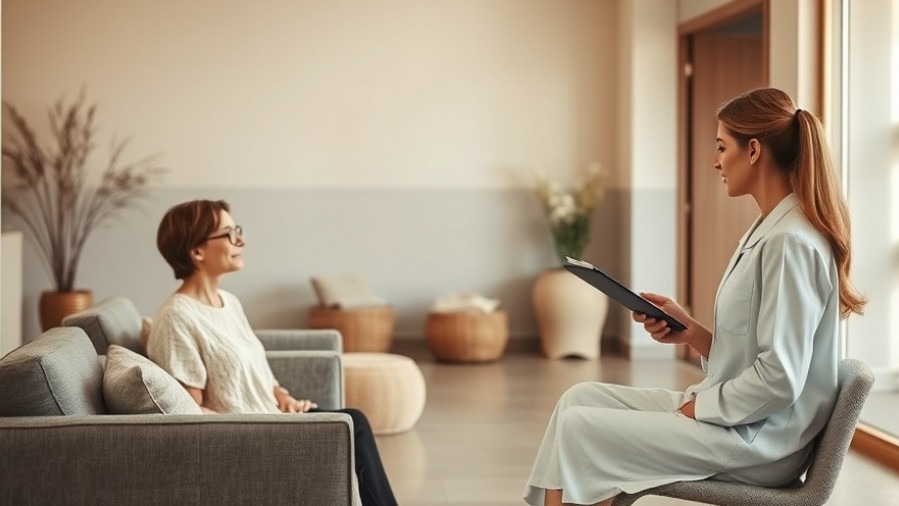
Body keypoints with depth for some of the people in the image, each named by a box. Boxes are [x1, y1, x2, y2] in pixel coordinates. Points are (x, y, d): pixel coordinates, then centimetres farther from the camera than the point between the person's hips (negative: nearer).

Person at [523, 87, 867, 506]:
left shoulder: (790, 242, -19)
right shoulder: (769, 231, 11)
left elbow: (779, 380, -23)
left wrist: (695, 408, -13)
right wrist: (691, 332, 0)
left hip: (757, 438, -10)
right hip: (732, 415, 10)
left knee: (578, 428, -10)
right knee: (581, 398, 6)